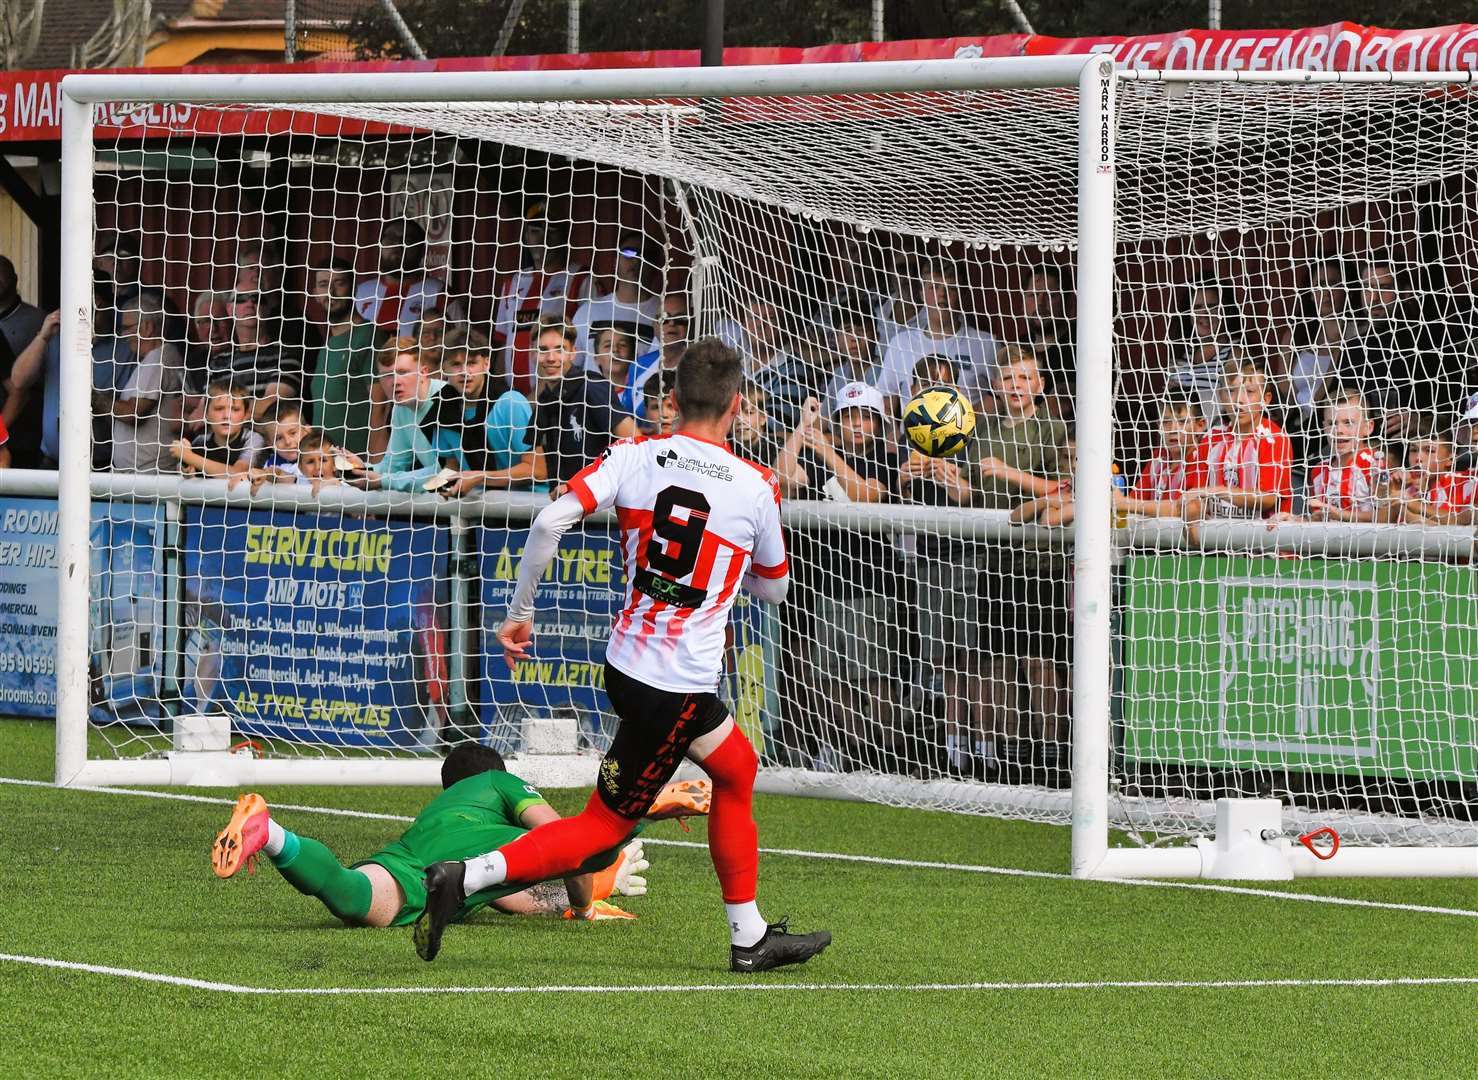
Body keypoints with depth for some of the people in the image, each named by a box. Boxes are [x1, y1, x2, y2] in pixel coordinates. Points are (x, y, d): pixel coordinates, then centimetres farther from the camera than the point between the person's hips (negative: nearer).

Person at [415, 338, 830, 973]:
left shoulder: (635, 457, -1)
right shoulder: (756, 487, -5)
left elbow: (550, 522, -13)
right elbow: (773, 588, 11)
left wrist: (519, 610, -1)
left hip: (627, 659, 6)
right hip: (678, 690, -6)